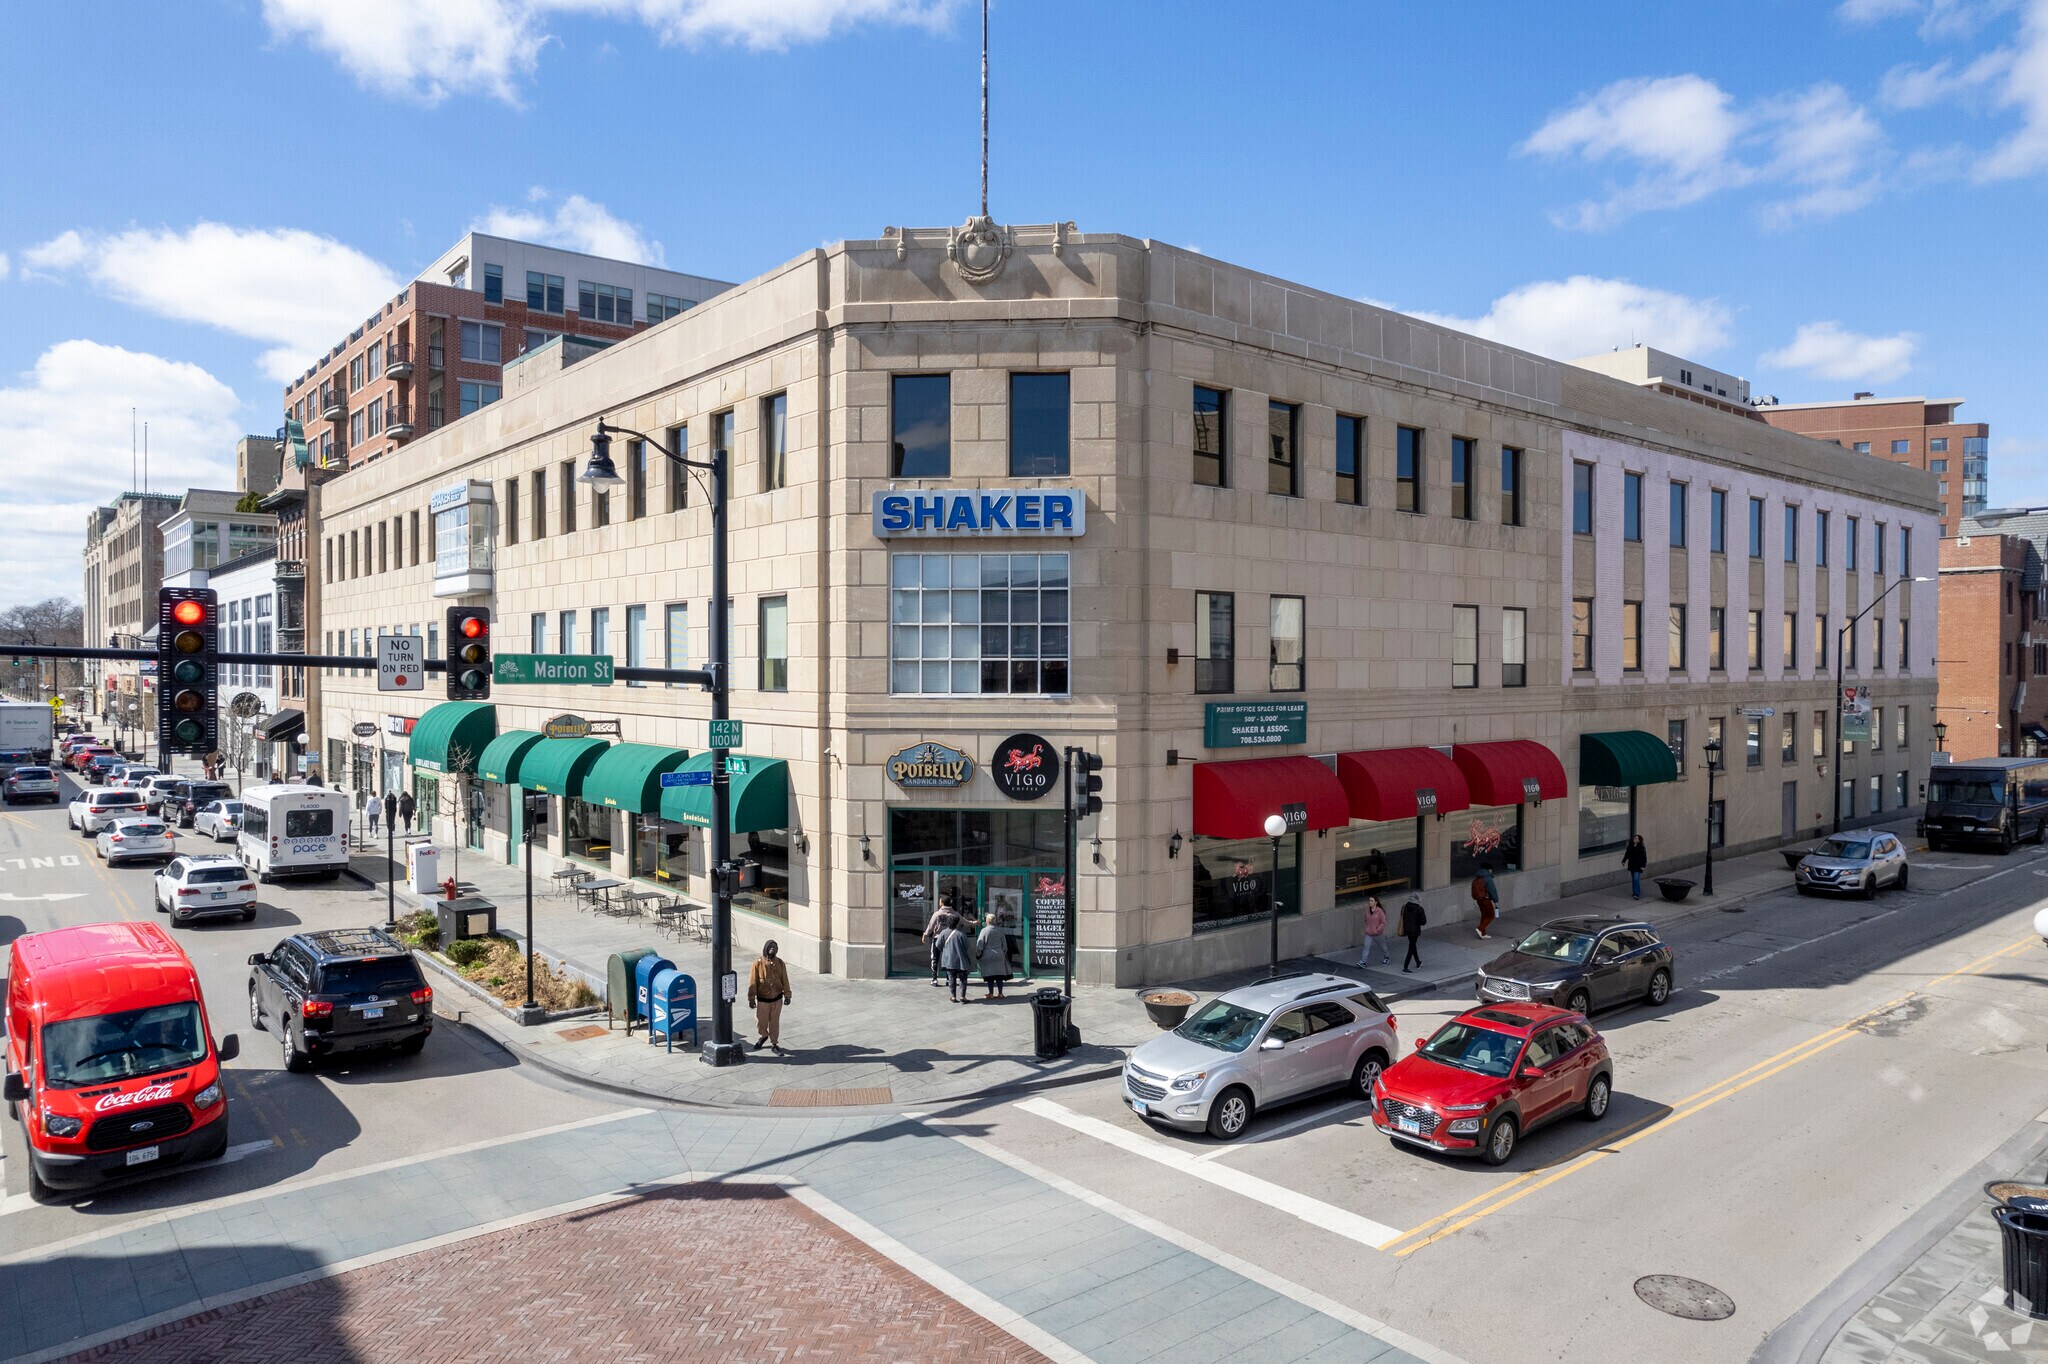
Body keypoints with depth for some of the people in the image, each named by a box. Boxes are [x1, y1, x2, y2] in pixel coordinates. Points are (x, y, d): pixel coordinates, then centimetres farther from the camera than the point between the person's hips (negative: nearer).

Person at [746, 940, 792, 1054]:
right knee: (760, 1022, 11)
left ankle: (775, 1043, 25)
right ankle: (764, 1036, 41)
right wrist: (751, 999, -8)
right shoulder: (758, 964, -14)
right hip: (762, 1000, -1)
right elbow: (752, 983, -9)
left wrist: (787, 995, 4)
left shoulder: (780, 963, -5)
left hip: (777, 999, 2)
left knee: (775, 1022, 11)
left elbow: (784, 980, 3)